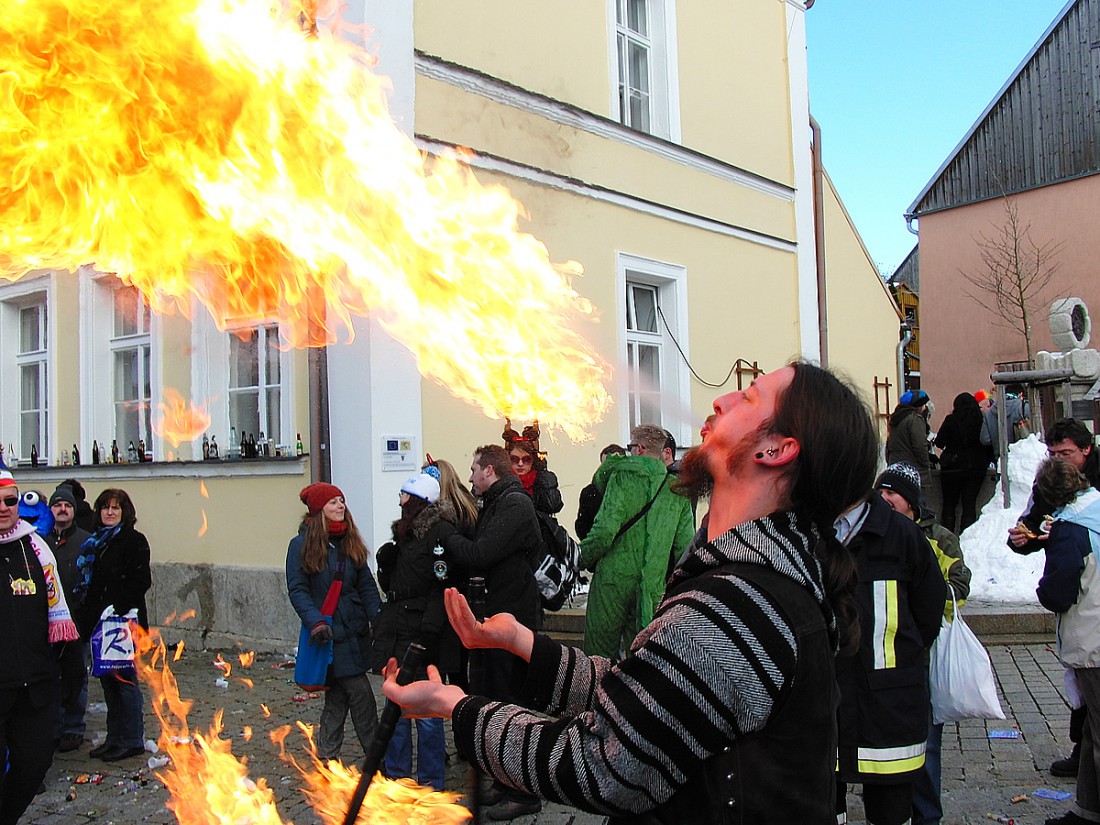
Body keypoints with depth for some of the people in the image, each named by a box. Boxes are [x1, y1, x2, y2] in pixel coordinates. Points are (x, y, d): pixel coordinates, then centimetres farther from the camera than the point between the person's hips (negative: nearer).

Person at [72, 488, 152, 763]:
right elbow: (87, 583, 19)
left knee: (124, 678, -3)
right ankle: (114, 738, 21)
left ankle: (132, 740, 5)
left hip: (124, 621, -7)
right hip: (99, 622, 8)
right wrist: (87, 616, 8)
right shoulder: (94, 542, 16)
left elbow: (140, 582, -13)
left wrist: (116, 607, -21)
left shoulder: (134, 541, -6)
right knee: (107, 678, 12)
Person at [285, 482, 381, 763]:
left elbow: (366, 585, 9)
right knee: (360, 693, -7)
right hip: (329, 632, -6)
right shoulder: (302, 544, -7)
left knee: (337, 695, 13)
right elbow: (297, 590, -10)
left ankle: (327, 756, 24)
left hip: (354, 630, 6)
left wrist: (378, 618, -4)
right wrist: (316, 622, -23)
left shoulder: (350, 542, 9)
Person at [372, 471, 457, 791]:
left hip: (425, 633, -8)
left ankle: (430, 782, 12)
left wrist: (428, 631, -23)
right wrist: (386, 561, 2)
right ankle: (396, 774, 25)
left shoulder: (441, 531, -11)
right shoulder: (405, 532, 15)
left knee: (426, 711, 0)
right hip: (397, 632, 8)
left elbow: (443, 586, -18)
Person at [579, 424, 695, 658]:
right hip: (654, 585, 4)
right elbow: (685, 543, 4)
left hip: (614, 578, -4)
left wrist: (584, 559, 0)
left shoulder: (623, 476, -6)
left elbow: (605, 529, -14)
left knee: (599, 655, 5)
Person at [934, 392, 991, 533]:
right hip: (976, 467, 2)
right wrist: (987, 461, 17)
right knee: (970, 505, 6)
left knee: (949, 505, 8)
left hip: (953, 467, -2)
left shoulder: (951, 420, -8)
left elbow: (939, 443, -6)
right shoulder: (982, 420, -1)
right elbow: (988, 444, 3)